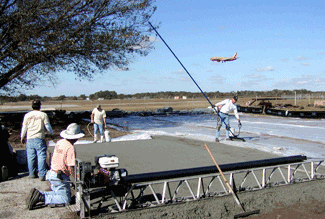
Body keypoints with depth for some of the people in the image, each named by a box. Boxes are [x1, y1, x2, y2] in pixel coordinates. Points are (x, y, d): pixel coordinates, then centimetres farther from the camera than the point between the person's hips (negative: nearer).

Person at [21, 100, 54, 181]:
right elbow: (48, 126, 0)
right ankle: (42, 175, -5)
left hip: (29, 139, 4)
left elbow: (24, 127, 11)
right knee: (41, 156, -3)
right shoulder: (43, 115, -3)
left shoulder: (27, 115, 6)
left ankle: (32, 174, 22)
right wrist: (52, 134, 16)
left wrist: (22, 137, 23)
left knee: (30, 157, 11)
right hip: (39, 138, -4)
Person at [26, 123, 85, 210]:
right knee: (65, 199, -2)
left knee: (57, 192, 23)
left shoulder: (60, 142, 6)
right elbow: (71, 168, -21)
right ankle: (41, 197, -12)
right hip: (60, 177, -9)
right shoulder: (70, 148, -21)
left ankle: (38, 194, 9)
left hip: (52, 172, 9)